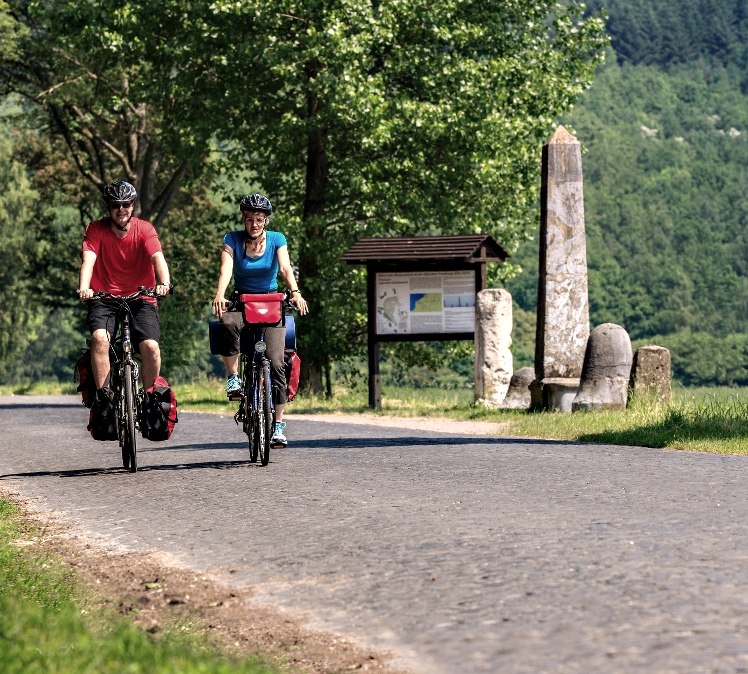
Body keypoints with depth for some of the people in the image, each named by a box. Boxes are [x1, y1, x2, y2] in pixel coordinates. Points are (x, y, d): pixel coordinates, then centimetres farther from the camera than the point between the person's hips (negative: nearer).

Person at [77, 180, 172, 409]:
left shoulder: (144, 229, -4)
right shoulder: (96, 229, -4)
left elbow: (157, 257, -19)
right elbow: (88, 259, -18)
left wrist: (164, 283, -41)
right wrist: (84, 288, -39)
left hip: (140, 298, 0)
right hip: (104, 298, 0)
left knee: (151, 346, -18)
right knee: (100, 338, -28)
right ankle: (102, 394, -21)